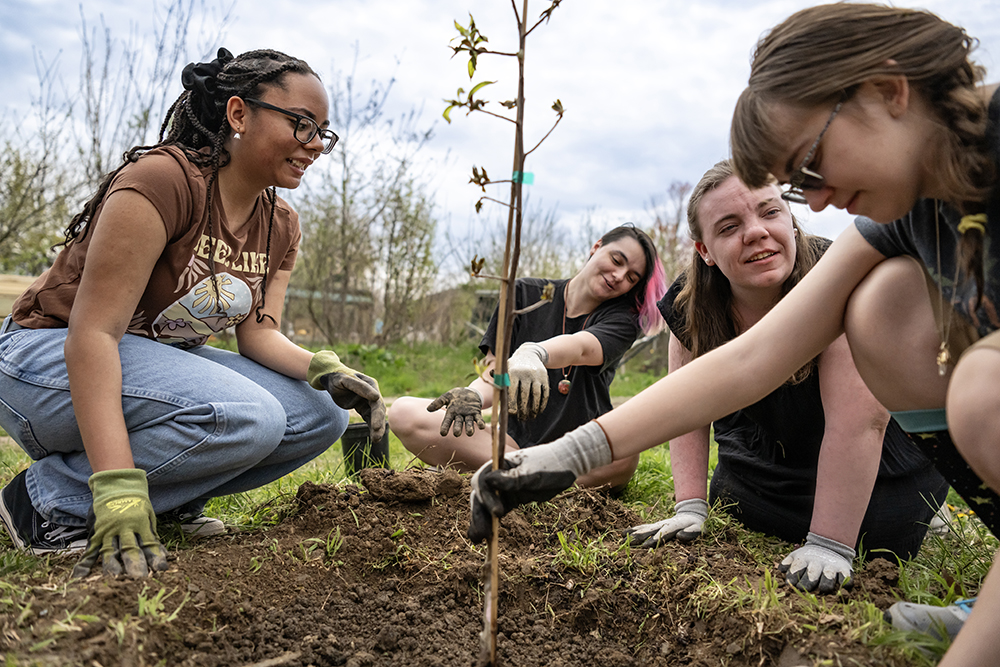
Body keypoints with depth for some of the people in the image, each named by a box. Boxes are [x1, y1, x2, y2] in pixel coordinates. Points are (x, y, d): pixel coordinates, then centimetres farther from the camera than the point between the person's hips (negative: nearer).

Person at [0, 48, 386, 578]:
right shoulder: (165, 178, -24)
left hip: (166, 362, 8)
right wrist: (117, 489, -38)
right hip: (54, 358, -7)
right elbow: (93, 332, -29)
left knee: (321, 416, -9)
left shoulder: (280, 226, 2)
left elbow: (259, 332, -1)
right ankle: (53, 501, -13)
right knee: (244, 416, -32)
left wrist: (322, 368, -25)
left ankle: (169, 497, 2)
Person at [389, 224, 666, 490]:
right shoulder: (526, 294, 6)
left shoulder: (622, 319, 1)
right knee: (404, 413, -17)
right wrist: (473, 395, -26)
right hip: (514, 442, 2)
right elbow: (494, 375, 0)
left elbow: (581, 347, -23)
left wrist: (532, 353, -46)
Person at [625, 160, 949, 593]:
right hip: (763, 457, 5)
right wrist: (690, 510, -18)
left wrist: (827, 546, -36)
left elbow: (858, 423, -36)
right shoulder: (691, 305, -18)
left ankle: (921, 515, 19)